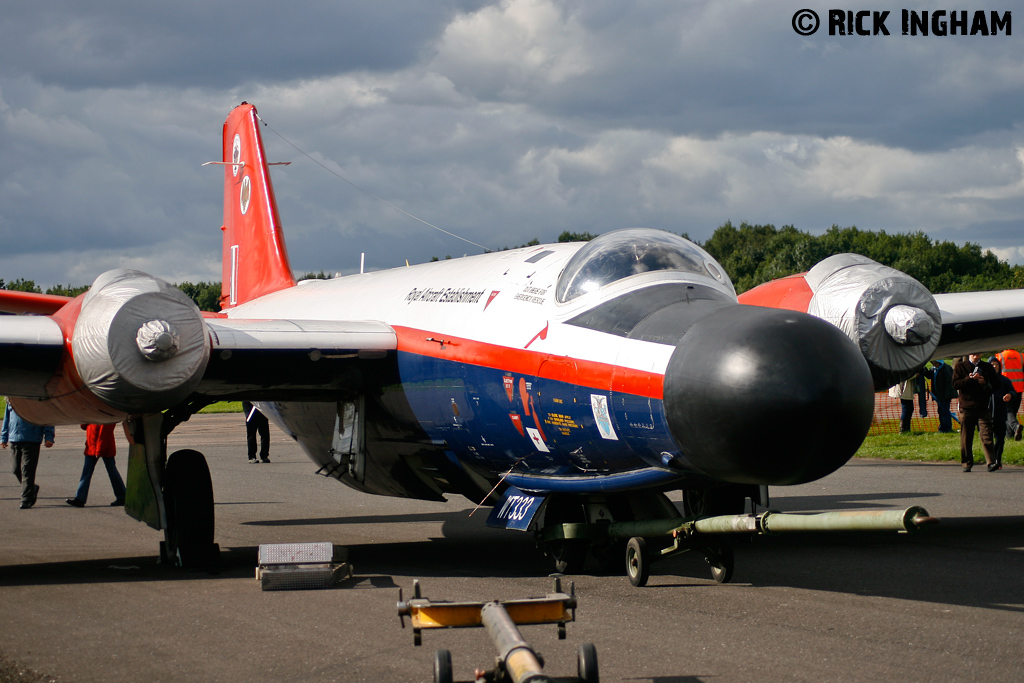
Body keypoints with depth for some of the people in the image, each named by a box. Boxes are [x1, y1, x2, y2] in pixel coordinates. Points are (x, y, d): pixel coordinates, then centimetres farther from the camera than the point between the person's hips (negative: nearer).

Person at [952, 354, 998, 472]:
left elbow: (995, 384, 14)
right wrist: (969, 379, -15)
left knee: (987, 435, -10)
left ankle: (991, 462, -15)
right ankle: (967, 463, 14)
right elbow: (955, 384, -2)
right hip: (967, 407, 0)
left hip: (983, 407, 0)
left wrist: (984, 383, -6)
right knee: (966, 437, 4)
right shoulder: (960, 367, 8)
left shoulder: (987, 367, 13)